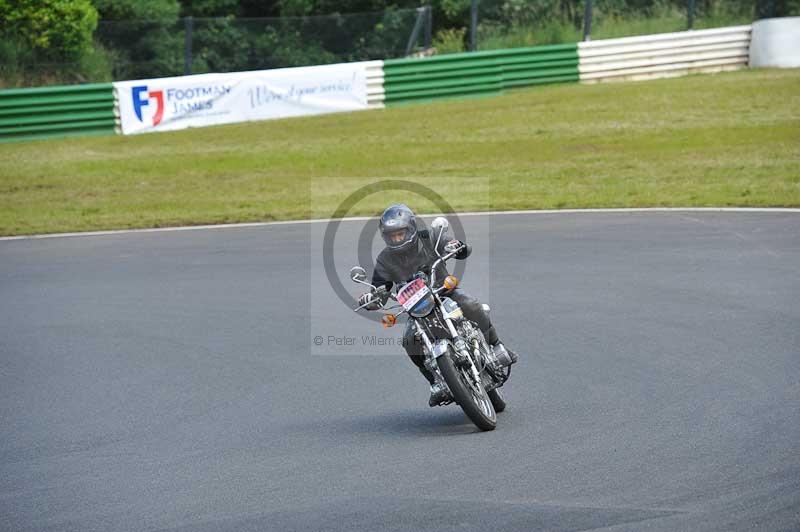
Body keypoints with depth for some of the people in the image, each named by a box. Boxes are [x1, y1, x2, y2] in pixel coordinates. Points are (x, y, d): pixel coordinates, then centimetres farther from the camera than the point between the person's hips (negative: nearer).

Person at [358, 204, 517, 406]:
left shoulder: (428, 239, -11)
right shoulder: (385, 260, -7)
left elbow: (466, 250, -8)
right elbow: (380, 290, -8)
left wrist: (457, 247, -33)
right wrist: (370, 299, -32)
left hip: (445, 290, -1)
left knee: (472, 306, -31)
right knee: (410, 340, -26)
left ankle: (495, 346, -12)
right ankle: (436, 382, -13)